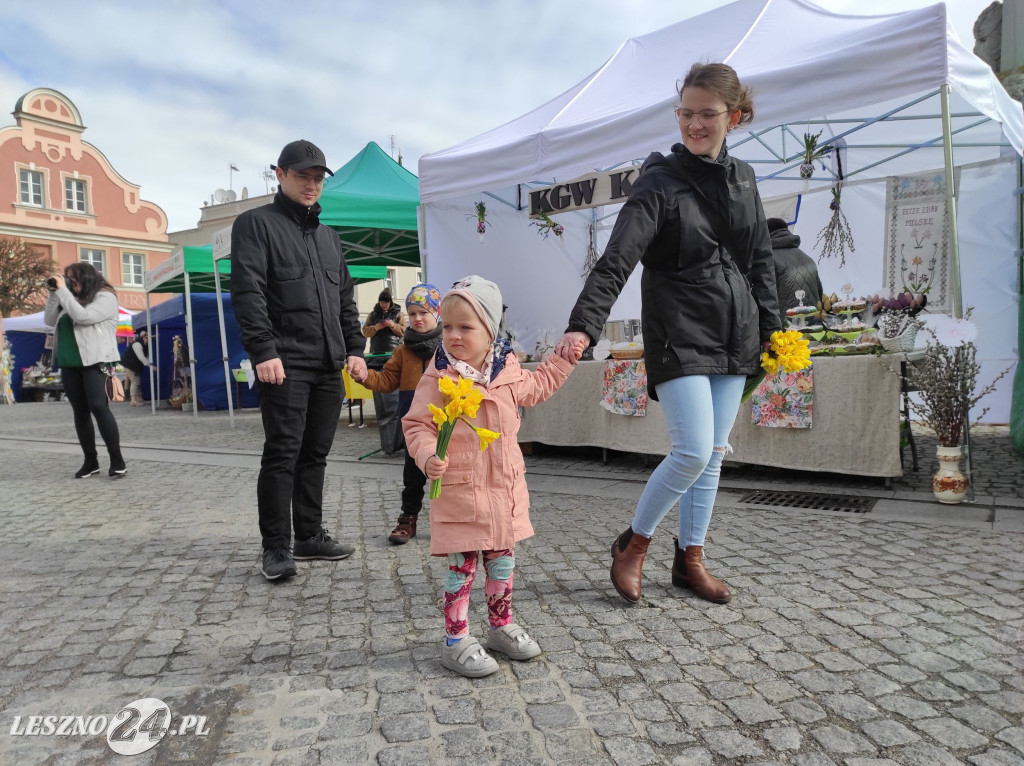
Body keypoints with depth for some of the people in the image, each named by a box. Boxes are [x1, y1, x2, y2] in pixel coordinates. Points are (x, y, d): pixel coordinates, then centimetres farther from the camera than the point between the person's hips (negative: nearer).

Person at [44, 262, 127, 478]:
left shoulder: (105, 297, -3)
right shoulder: (73, 299, 18)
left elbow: (83, 317, -17)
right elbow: (50, 320, 15)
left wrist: (63, 290, -10)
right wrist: (54, 293, 6)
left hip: (94, 362, -7)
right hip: (69, 364, 7)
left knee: (98, 407, -16)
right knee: (80, 411, 7)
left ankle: (117, 460, -12)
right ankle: (90, 460, 13)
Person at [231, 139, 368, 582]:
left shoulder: (328, 236, 22)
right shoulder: (256, 224, 2)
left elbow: (346, 299, 22)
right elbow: (247, 293, -9)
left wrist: (354, 348, 11)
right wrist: (263, 351, -19)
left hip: (329, 367, 6)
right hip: (285, 365, -6)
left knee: (316, 454, 10)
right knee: (283, 453, -6)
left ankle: (310, 536, 20)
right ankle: (276, 547, 5)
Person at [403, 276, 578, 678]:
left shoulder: (508, 371, 3)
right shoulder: (438, 378, -12)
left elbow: (537, 386, 23)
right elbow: (418, 425, -10)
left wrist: (563, 358, 21)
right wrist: (428, 456, -28)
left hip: (505, 487, 5)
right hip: (459, 490, -5)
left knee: (502, 560, 17)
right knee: (461, 566, 2)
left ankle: (501, 626, 35)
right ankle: (456, 641, 18)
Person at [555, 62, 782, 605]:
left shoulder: (742, 178, 12)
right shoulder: (660, 183, -7)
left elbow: (760, 259, 17)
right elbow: (616, 260, -20)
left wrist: (771, 327, 13)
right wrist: (582, 326, -33)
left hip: (734, 333, 6)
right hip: (679, 333, -6)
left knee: (713, 454, 9)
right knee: (693, 451, -14)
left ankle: (690, 560, 24)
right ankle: (633, 544, 10)